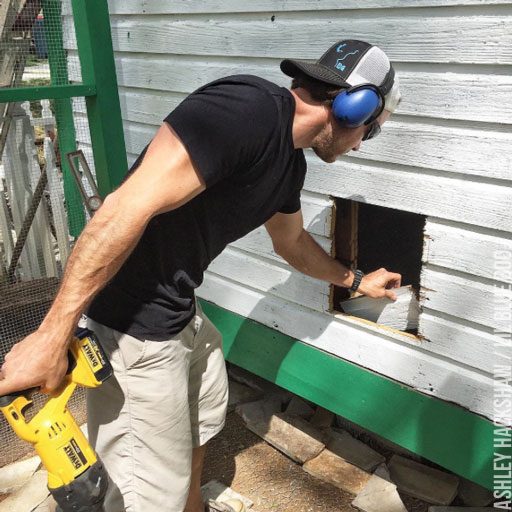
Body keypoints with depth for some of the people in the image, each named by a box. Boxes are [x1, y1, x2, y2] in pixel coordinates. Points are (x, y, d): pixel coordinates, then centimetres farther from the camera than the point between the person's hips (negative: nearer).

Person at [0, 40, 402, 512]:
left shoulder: (291, 162, 7)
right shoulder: (248, 107, -25)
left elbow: (291, 241, 26)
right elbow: (126, 209, -31)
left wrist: (357, 281, 38)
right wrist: (52, 336, -29)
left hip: (182, 313, 10)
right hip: (133, 327, -10)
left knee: (205, 417, 30)